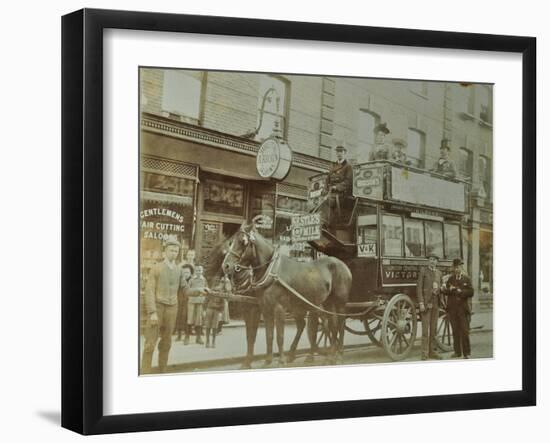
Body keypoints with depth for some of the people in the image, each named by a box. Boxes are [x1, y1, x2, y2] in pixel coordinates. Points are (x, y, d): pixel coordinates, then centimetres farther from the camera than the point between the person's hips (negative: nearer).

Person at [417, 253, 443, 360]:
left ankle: (432, 351, 16)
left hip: (436, 303, 5)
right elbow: (419, 287, -7)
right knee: (425, 328, -5)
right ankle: (425, 353, -3)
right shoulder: (423, 271, -3)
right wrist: (421, 303, -14)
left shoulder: (439, 273, 14)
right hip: (426, 303, -5)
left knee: (433, 328, 9)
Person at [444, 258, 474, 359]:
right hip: (452, 308, 3)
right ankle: (457, 352, 11)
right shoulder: (450, 279, 14)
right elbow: (445, 292, 11)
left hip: (463, 308, -3)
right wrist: (449, 290, -10)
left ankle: (466, 353, 2)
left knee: (464, 331, -4)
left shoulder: (467, 279, 5)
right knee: (455, 331, 5)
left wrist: (461, 291, -15)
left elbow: (471, 292, -2)